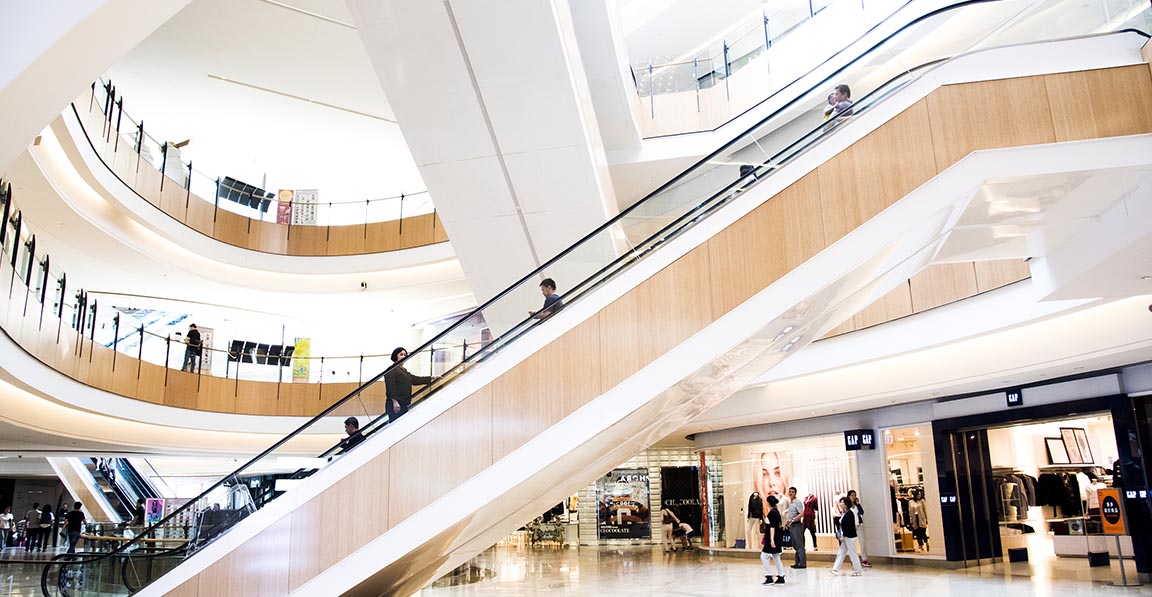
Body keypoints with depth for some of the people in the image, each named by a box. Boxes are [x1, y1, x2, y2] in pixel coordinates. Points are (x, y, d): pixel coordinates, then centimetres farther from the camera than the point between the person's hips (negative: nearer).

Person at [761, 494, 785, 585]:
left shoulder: (772, 513, -16)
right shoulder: (777, 511, 11)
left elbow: (772, 527, -22)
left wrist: (772, 539, -26)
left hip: (773, 537, -10)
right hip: (778, 537, 10)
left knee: (764, 556, -5)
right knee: (776, 557, 14)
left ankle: (769, 578, -6)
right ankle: (781, 577, 15)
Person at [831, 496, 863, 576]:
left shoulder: (849, 513, -16)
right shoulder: (844, 513, 12)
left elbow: (848, 526, -21)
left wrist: (843, 536, -20)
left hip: (850, 537, -10)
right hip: (845, 537, 10)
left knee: (852, 553, 0)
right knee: (840, 553, 9)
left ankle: (858, 571, 10)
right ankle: (836, 569, 11)